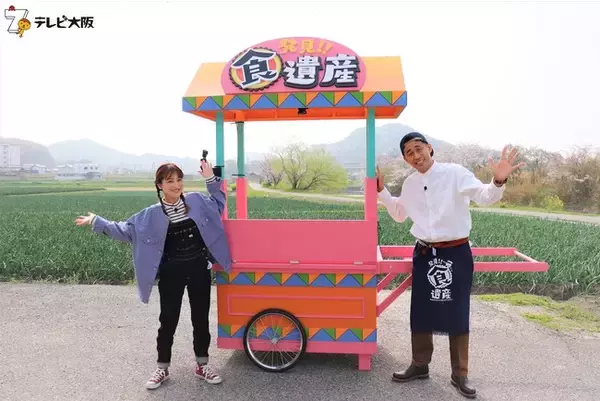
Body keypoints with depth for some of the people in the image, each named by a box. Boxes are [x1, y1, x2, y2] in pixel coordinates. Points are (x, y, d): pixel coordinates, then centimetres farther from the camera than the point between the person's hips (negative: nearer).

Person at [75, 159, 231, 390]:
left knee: (201, 319, 10)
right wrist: (96, 222, 1)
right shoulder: (152, 215, -3)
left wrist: (211, 179, 4)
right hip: (171, 273, -1)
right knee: (168, 321, 8)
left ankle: (202, 365, 27)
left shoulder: (197, 201, -1)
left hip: (199, 269, 1)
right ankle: (162, 369, 26)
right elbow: (125, 230, 4)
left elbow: (219, 203, 16)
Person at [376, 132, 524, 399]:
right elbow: (399, 214, 20)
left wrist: (498, 181, -38)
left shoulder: (455, 173, -10)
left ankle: (460, 374, 23)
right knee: (420, 313, 11)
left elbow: (484, 197, -18)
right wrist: (381, 190, 11)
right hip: (424, 254, 4)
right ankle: (420, 365, 30)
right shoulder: (409, 184, 6)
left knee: (457, 315, 5)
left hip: (456, 253, -4)